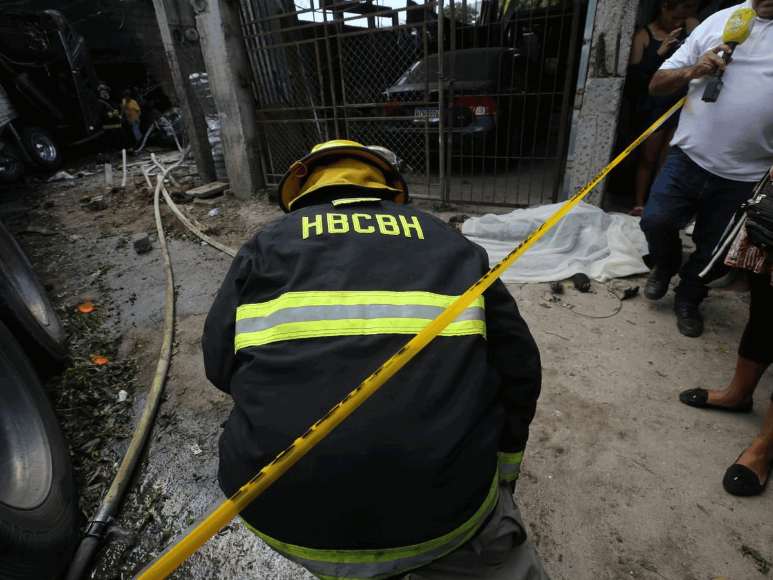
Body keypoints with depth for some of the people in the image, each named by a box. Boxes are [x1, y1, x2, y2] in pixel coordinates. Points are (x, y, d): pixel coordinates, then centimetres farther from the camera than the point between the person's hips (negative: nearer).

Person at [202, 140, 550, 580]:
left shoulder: (267, 245, 8)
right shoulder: (450, 243, 9)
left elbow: (220, 363, 3)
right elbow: (519, 367, 8)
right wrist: (502, 475, 23)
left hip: (288, 514, 3)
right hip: (444, 515, -1)